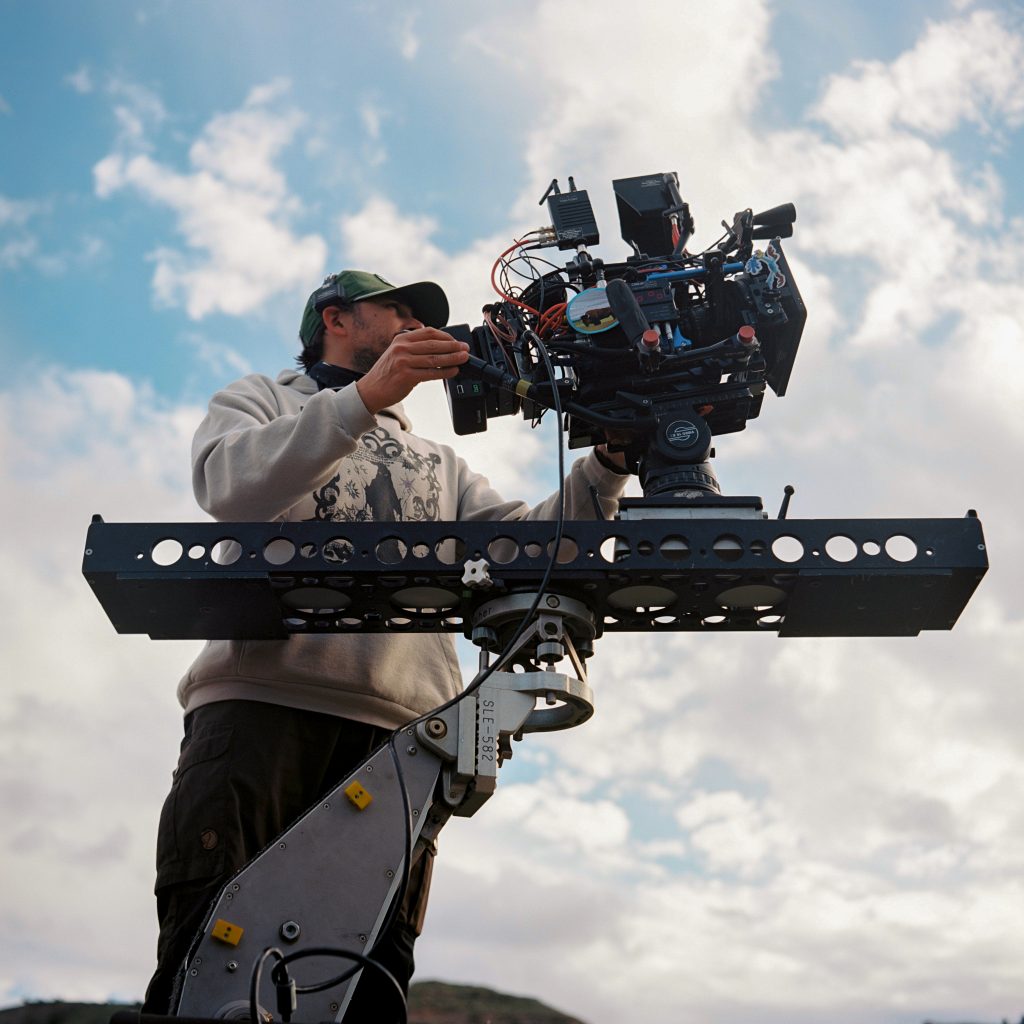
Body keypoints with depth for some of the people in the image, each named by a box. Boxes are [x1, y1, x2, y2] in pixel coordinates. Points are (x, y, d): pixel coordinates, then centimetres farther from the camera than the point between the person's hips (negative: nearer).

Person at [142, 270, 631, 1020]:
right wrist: (368, 396, -15)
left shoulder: (437, 465, 35)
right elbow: (231, 484, -3)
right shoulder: (262, 401, 22)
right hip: (262, 703, -3)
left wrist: (609, 464, 3)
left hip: (397, 731, 4)